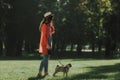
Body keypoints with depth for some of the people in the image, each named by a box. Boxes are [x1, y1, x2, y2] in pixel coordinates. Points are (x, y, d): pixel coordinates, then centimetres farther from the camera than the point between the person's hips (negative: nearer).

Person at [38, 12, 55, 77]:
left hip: (48, 44, 10)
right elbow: (44, 36, -19)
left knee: (45, 59, 12)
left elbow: (53, 31, 23)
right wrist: (47, 44, -22)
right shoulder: (45, 25, -14)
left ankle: (40, 73, 16)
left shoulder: (48, 26, 13)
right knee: (46, 58, -6)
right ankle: (46, 73, -1)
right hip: (45, 44, -10)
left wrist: (51, 25, 12)